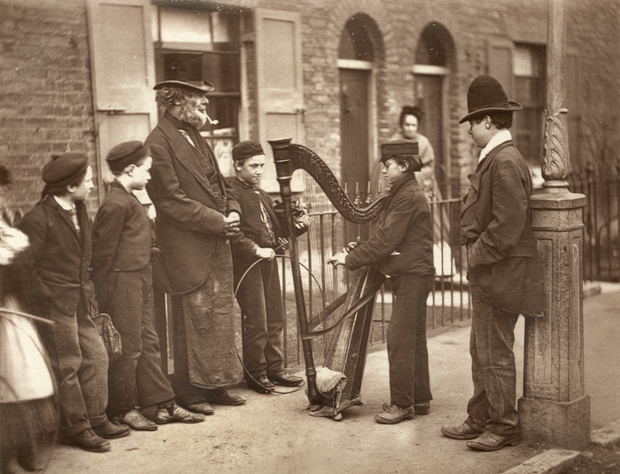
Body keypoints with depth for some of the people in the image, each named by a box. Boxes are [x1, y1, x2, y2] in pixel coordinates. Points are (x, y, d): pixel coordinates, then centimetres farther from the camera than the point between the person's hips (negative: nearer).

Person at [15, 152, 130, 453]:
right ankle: (77, 428, 12)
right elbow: (24, 267, -15)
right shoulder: (38, 219, -16)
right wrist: (46, 299, -14)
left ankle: (95, 418, 22)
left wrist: (88, 295, 12)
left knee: (96, 356, 9)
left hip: (80, 304, 8)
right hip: (54, 305, -8)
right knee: (67, 366, 0)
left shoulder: (79, 212, 10)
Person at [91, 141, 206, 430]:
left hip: (139, 282, 10)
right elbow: (103, 251, -16)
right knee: (128, 347, -1)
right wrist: (103, 296, -14)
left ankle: (163, 405, 20)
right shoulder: (116, 204, -16)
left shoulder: (128, 201, 14)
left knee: (148, 343, 13)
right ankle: (123, 410, 13)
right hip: (122, 284, -10)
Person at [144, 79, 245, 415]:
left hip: (217, 248, 8)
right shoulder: (159, 144, -14)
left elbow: (219, 185, 20)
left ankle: (215, 386, 24)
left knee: (221, 319, 13)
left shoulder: (195, 138, 14)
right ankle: (189, 392, 16)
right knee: (193, 324, 2)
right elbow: (172, 202, -19)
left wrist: (233, 211, 1)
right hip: (188, 252, -8)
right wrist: (218, 221, -17)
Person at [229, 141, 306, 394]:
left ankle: (274, 369, 22)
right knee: (257, 323, -4)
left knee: (275, 320, 11)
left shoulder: (261, 194, 21)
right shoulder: (231, 192, -8)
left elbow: (275, 227, 21)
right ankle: (255, 374, 9)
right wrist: (256, 250, -24)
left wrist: (297, 227, 4)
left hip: (268, 261, 8)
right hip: (247, 264, -8)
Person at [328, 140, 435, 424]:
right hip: (410, 275, 10)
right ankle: (420, 398, 22)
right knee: (413, 339, 14)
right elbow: (384, 237, 15)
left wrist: (351, 259, -14)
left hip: (412, 275, -10)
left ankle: (402, 404, -1)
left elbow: (385, 241, -20)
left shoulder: (409, 197, -16)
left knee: (399, 339, -7)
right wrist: (354, 255, 3)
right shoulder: (402, 194, 15)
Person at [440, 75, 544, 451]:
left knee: (495, 354, 0)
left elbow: (509, 223, -24)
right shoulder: (495, 158, 13)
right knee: (481, 352, 16)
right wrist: (475, 251, 9)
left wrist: (479, 255, -15)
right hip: (488, 273, 10)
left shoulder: (505, 162, -18)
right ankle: (481, 420, 27)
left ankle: (504, 427, 12)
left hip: (500, 274, -10)